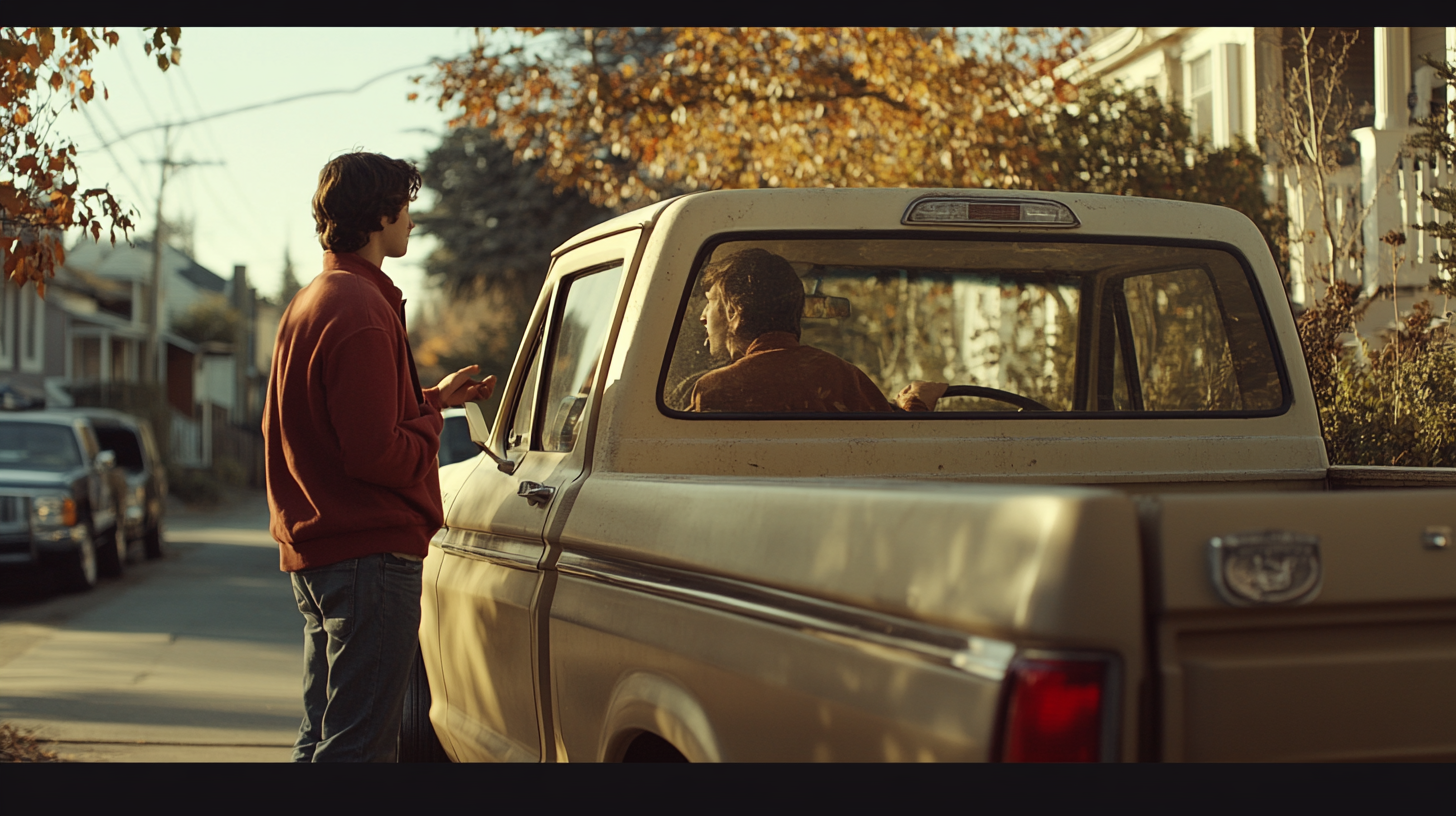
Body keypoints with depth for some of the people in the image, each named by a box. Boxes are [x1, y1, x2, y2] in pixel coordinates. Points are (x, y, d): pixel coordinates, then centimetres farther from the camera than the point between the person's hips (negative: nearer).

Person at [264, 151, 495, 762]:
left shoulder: (308, 302, 16)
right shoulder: (361, 311, -17)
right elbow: (377, 454, -23)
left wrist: (431, 398, 19)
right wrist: (431, 421, -4)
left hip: (311, 549, 11)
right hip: (370, 551, -11)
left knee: (321, 739, 17)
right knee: (359, 746, -7)